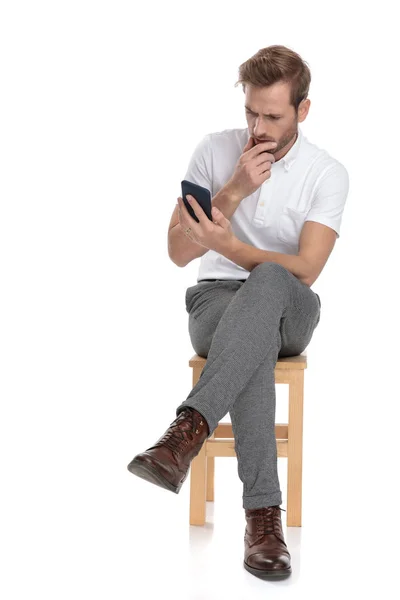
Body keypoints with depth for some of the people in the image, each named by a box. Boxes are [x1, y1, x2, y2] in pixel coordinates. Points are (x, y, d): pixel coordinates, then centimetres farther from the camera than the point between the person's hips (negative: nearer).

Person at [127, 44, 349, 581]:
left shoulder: (327, 174, -3)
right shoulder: (214, 151, 2)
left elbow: (304, 271, -14)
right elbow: (179, 252, -3)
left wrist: (227, 244, -28)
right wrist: (234, 191, -16)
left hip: (290, 310, 0)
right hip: (217, 301, 0)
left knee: (268, 282, -39)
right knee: (256, 340, -38)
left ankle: (190, 428, -50)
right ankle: (264, 511, -42)